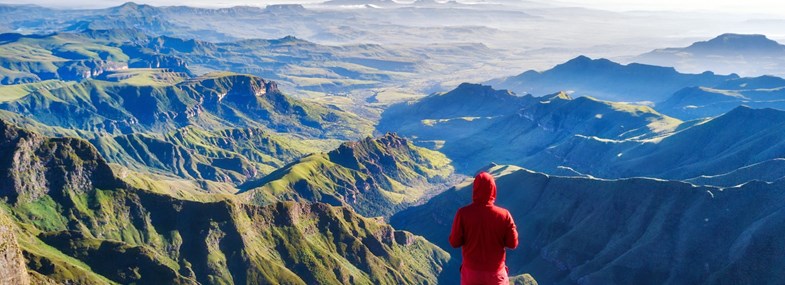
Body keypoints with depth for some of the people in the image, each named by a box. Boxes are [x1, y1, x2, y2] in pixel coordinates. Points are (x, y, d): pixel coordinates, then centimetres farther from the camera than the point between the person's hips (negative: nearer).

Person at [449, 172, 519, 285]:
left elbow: (454, 242, -9)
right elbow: (512, 244, -6)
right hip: (496, 272, 0)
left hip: (471, 271, 0)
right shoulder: (504, 215, -14)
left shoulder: (463, 213, -16)